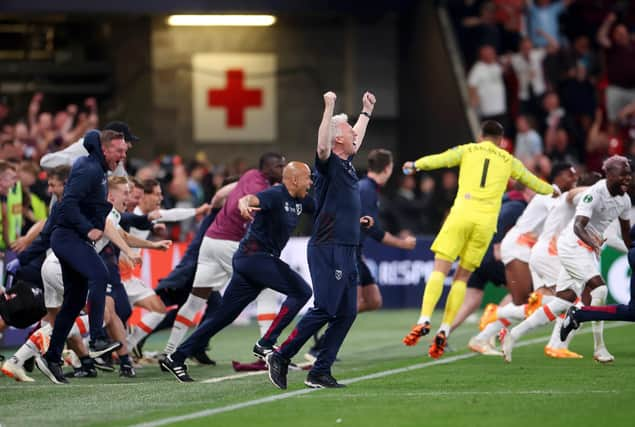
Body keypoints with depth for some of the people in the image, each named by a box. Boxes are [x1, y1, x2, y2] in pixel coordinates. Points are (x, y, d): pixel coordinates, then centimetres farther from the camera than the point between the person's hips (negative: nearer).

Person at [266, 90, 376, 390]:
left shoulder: (346, 163, 17)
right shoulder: (329, 163, -8)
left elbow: (357, 140, 38)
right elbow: (322, 146, -31)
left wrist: (367, 112, 48)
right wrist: (329, 108, -32)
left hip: (347, 250, 9)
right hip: (328, 249, -9)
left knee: (346, 313, 4)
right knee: (324, 310, -12)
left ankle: (320, 373, 6)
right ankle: (280, 357, -3)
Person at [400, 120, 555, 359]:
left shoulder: (468, 150, 15)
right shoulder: (508, 161, 20)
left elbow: (437, 160, 5)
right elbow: (532, 182, 33)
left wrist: (414, 166, 24)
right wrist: (552, 190, 54)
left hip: (462, 214, -2)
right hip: (487, 221, 2)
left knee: (440, 269, -4)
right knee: (463, 277, 7)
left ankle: (424, 320, -22)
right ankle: (444, 332, -4)